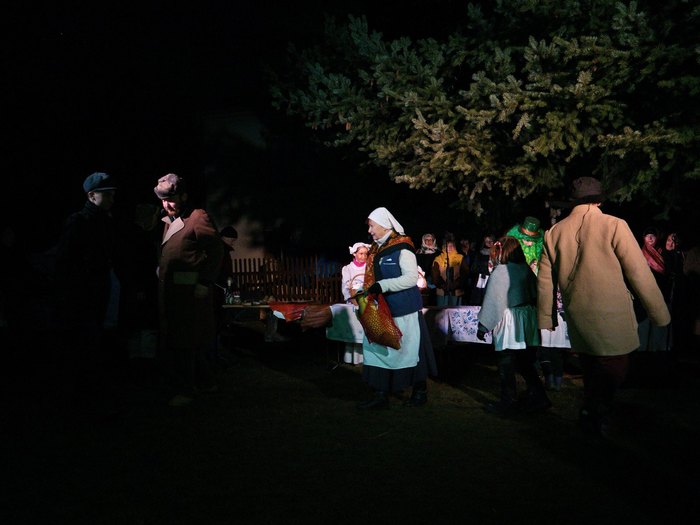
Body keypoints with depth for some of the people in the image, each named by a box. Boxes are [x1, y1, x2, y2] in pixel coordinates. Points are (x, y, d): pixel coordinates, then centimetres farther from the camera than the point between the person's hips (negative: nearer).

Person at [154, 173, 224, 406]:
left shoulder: (197, 217, -8)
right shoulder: (168, 221, 18)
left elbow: (216, 249, -13)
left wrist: (205, 282, -16)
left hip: (190, 290, -9)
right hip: (169, 289, 9)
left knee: (185, 343, -4)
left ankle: (186, 390, 6)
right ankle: (205, 381, 26)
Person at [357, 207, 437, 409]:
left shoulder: (402, 248, -13)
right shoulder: (376, 250, 11)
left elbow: (411, 277, -20)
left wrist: (383, 286, -26)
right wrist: (370, 291, 3)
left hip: (404, 310, -8)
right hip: (383, 309, 8)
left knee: (410, 349, 4)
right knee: (379, 349, 7)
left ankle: (420, 392, 22)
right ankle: (381, 396, 15)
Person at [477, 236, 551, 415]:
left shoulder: (500, 271, -13)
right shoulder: (526, 270, 7)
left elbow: (493, 301, -13)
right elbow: (535, 295, 13)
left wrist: (483, 326, -7)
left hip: (508, 323, -7)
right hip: (528, 319, 7)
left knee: (506, 365, 3)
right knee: (525, 363, 15)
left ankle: (508, 403, 10)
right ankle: (538, 397, 15)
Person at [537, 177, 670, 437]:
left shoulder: (554, 232, 3)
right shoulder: (614, 226, -10)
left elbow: (544, 281, 6)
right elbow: (640, 274, -9)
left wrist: (545, 322, 15)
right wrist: (660, 314, 1)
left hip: (577, 319, 6)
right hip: (611, 318, -5)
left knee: (592, 373, 20)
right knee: (614, 368, 8)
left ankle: (591, 418, 31)